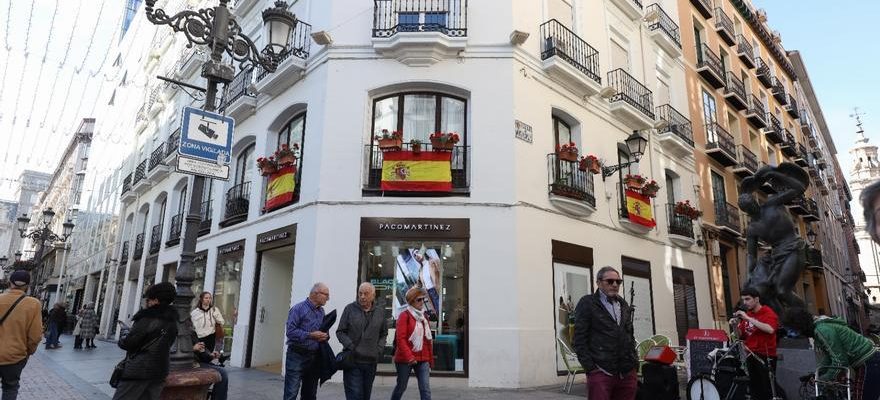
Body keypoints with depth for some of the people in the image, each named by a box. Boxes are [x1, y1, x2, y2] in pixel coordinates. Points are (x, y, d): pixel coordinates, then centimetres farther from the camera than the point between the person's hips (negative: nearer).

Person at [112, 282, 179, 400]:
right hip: (160, 371, 7)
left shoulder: (148, 318, -13)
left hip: (139, 370, -7)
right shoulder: (172, 322, 6)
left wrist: (124, 332, 10)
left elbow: (127, 343, -11)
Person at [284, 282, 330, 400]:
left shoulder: (321, 311, 11)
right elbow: (290, 331, -18)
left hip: (314, 357, 7)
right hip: (297, 355, -7)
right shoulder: (298, 308, -10)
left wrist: (325, 336, -3)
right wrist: (310, 335, -25)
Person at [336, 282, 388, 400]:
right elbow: (340, 332, 1)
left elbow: (384, 334, 18)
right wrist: (350, 346, -11)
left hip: (371, 362, 3)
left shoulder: (379, 312, 7)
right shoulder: (350, 309, -2)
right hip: (352, 360, -3)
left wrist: (379, 349, 3)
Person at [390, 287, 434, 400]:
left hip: (423, 359, 5)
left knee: (425, 388, -3)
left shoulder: (424, 317, 11)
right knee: (401, 386, 11)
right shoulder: (405, 316, -9)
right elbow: (400, 339, -15)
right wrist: (409, 357, -22)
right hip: (405, 359, -5)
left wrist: (430, 360, 14)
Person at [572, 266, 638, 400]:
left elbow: (630, 335, 22)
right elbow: (579, 340, -5)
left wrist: (634, 362, 12)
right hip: (601, 372, -5)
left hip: (628, 373, 5)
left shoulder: (624, 305, 17)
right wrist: (590, 368, -10)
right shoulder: (587, 303, -1)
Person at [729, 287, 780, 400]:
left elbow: (770, 329, -26)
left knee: (768, 390, -9)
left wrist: (748, 318, -24)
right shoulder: (746, 315, 11)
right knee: (754, 390, 9)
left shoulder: (768, 312, -6)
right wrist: (736, 326, -3)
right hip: (751, 356, 6)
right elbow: (741, 336, 15)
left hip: (766, 356, -6)